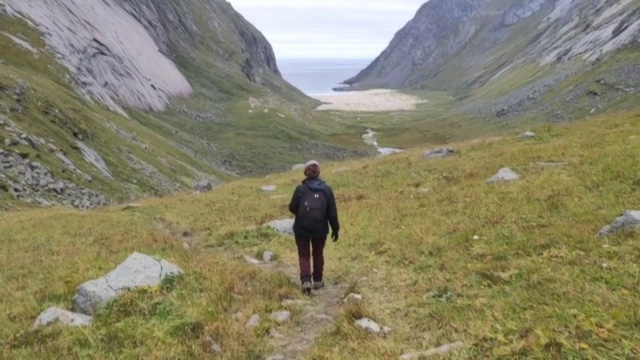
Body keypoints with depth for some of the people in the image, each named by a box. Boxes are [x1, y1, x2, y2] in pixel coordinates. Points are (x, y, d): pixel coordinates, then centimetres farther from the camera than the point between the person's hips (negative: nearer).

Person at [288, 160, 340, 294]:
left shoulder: (300, 189, -13)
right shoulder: (326, 190, -8)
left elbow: (292, 208, -8)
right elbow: (332, 212, -6)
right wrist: (335, 229, 4)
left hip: (302, 228, -2)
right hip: (320, 229, 2)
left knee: (304, 255, 11)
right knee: (318, 254, 21)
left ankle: (306, 281, -4)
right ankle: (317, 280, 30)